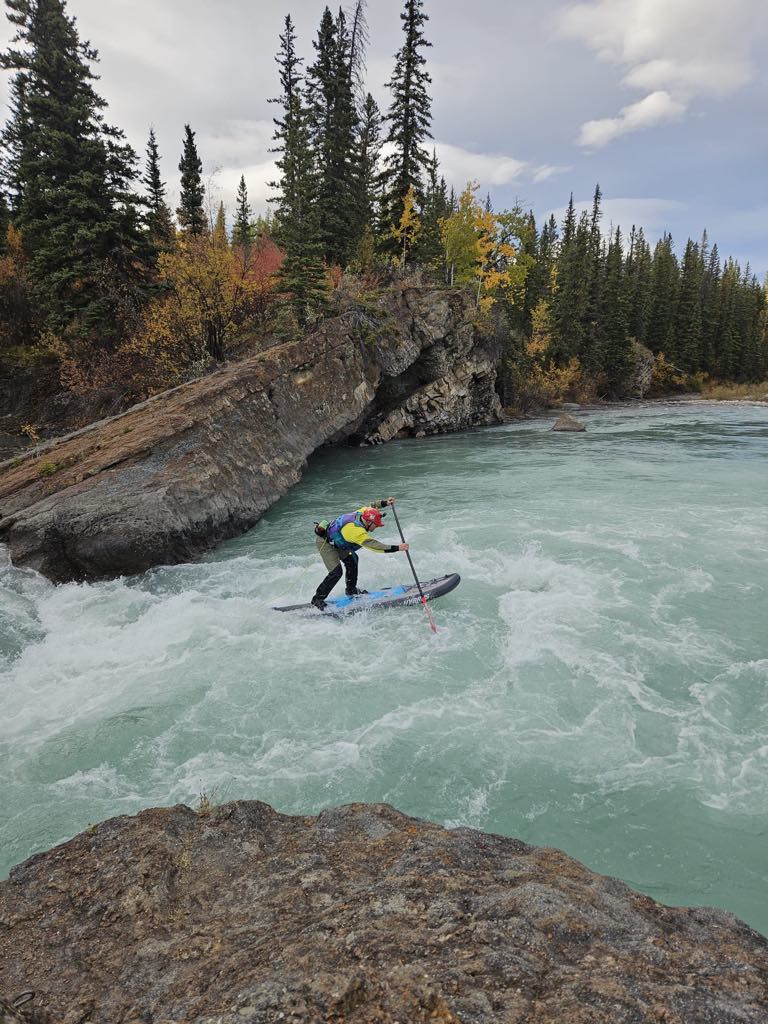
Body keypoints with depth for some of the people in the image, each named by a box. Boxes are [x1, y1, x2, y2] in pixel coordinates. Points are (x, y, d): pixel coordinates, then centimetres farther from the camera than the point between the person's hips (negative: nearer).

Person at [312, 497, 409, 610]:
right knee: (336, 572, -15)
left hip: (334, 540, 10)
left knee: (351, 559, 12)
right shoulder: (356, 530, -36)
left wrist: (385, 502, 1)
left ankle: (351, 590, 26)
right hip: (324, 542, -10)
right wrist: (397, 548, -42)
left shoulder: (361, 512, -12)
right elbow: (373, 545, -40)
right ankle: (318, 599, -2)